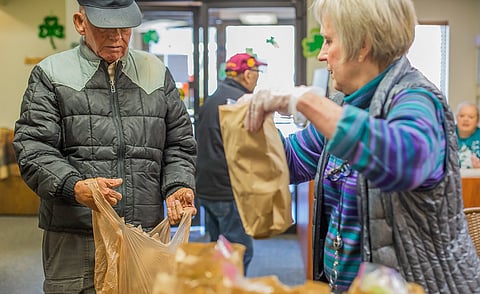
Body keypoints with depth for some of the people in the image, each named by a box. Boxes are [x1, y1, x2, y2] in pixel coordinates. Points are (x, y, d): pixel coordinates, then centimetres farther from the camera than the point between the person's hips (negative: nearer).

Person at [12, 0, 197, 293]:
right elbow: (32, 148, -4)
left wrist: (177, 186, -3)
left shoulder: (157, 73, 13)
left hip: (147, 233, 3)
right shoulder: (50, 74, 4)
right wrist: (74, 187, -22)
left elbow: (180, 143, 16)